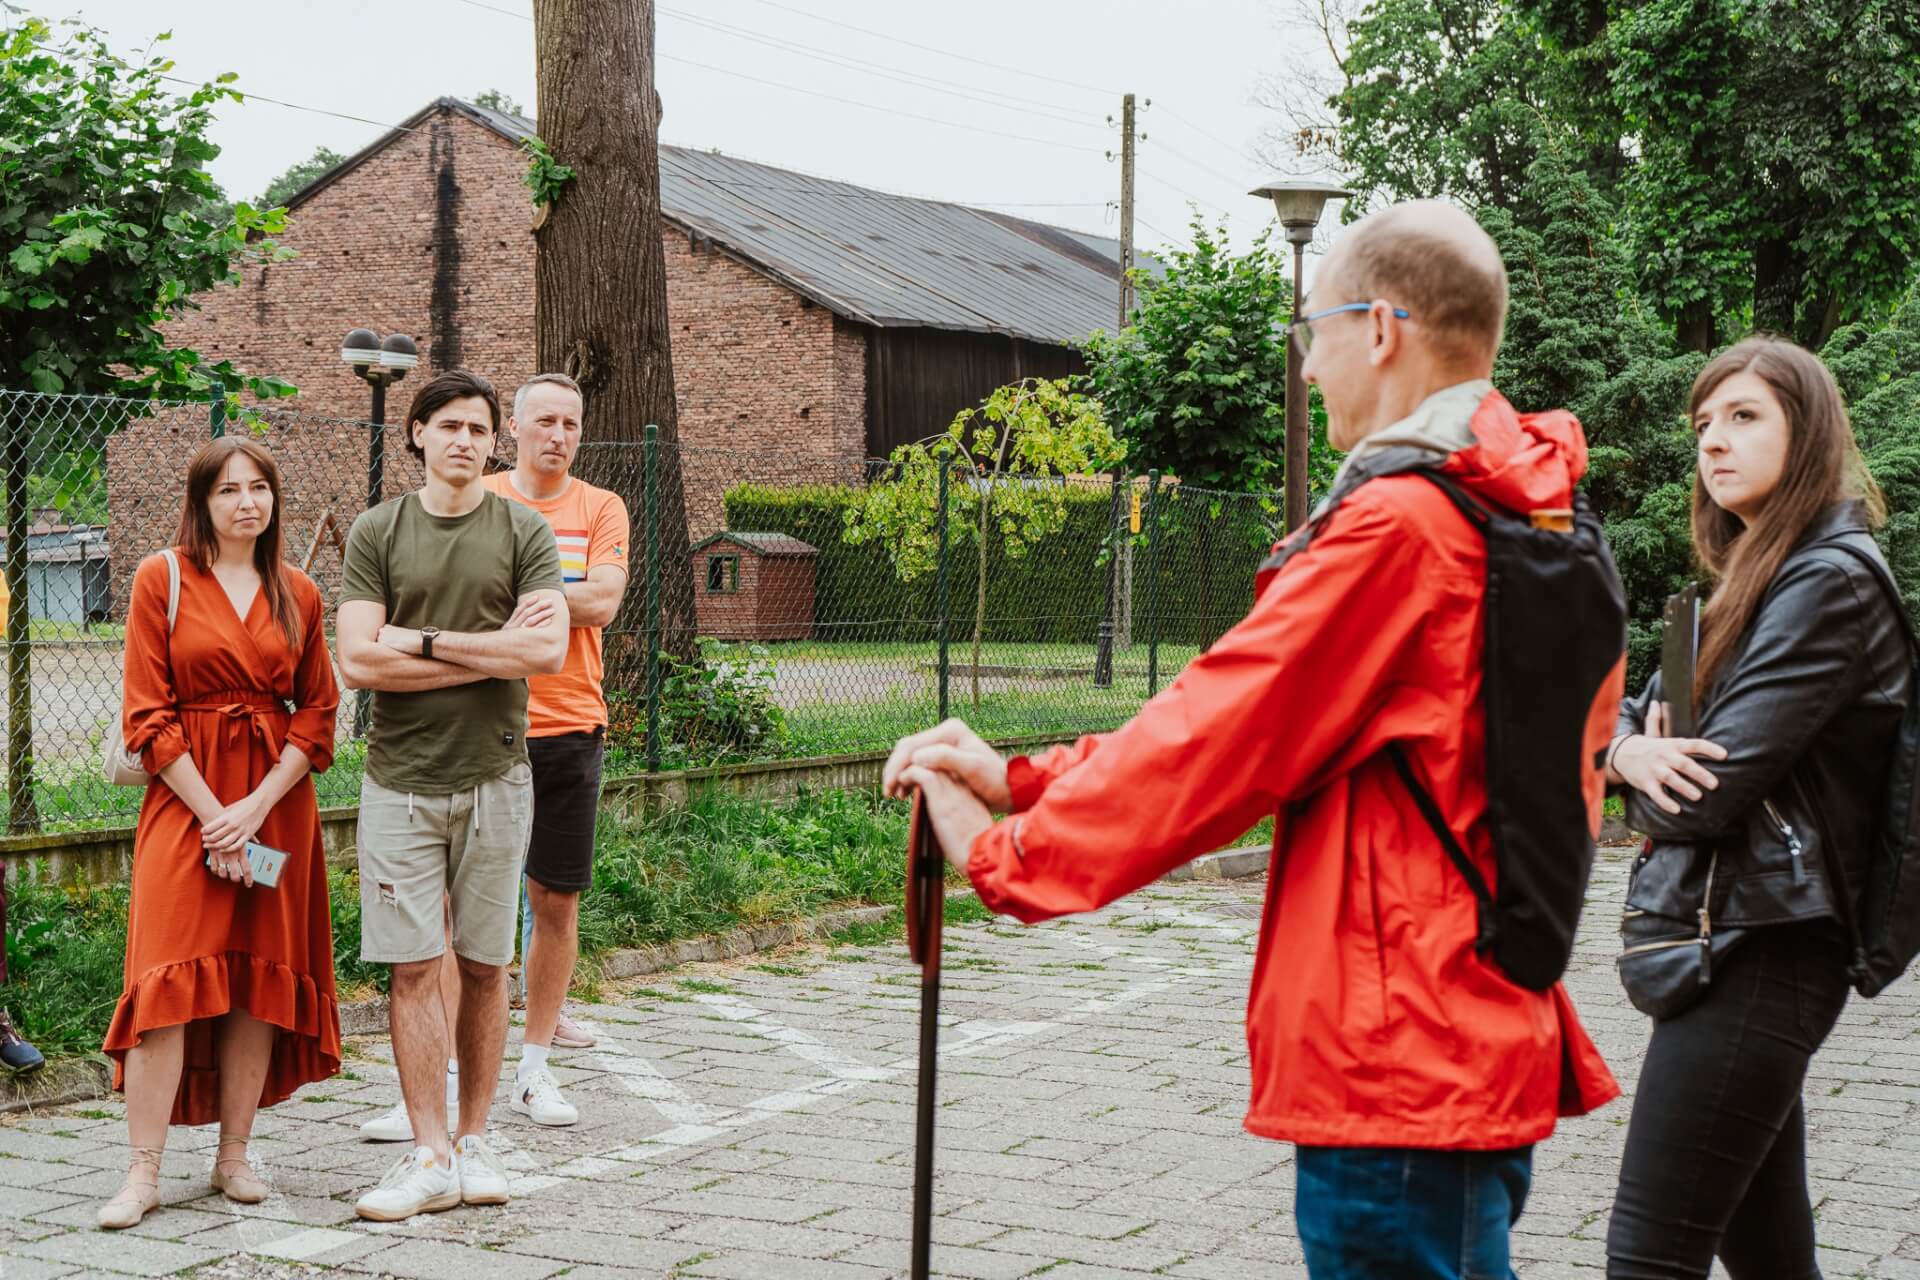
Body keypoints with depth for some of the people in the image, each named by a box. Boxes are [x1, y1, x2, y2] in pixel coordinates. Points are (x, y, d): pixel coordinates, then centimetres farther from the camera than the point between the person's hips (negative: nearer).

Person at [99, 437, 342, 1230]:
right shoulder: (161, 580, -1)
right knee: (170, 980, -10)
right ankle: (144, 1172, -8)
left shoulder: (298, 595, 8)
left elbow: (318, 712, 6)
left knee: (261, 980, 4)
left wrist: (257, 806, -8)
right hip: (185, 801, -3)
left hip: (277, 804, 3)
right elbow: (148, 716, -5)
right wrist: (214, 816, -11)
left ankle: (234, 1157, 13)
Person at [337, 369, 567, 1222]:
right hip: (401, 776, 0)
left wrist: (427, 641, -9)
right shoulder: (376, 532, 4)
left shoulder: (525, 534, 4)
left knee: (484, 965, 6)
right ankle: (430, 1157, 3)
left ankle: (474, 1142, 16)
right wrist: (490, 653, -8)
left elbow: (547, 651, -9)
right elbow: (360, 661, -7)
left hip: (493, 775, 0)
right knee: (413, 968, -2)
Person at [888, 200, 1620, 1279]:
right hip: (1487, 1043, 10)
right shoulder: (1528, 513, 13)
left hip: (1395, 1063, -10)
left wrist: (1007, 852, -3)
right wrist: (1023, 779, 11)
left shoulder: (1399, 524, -18)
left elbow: (1222, 734, -14)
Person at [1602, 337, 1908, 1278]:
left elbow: (1709, 794, -19)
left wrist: (1649, 790, 4)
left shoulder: (1828, 582, -13)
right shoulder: (1750, 581, 17)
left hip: (1759, 954, -9)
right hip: (1738, 945, 10)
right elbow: (1624, 716, 15)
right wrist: (1632, 752, -9)